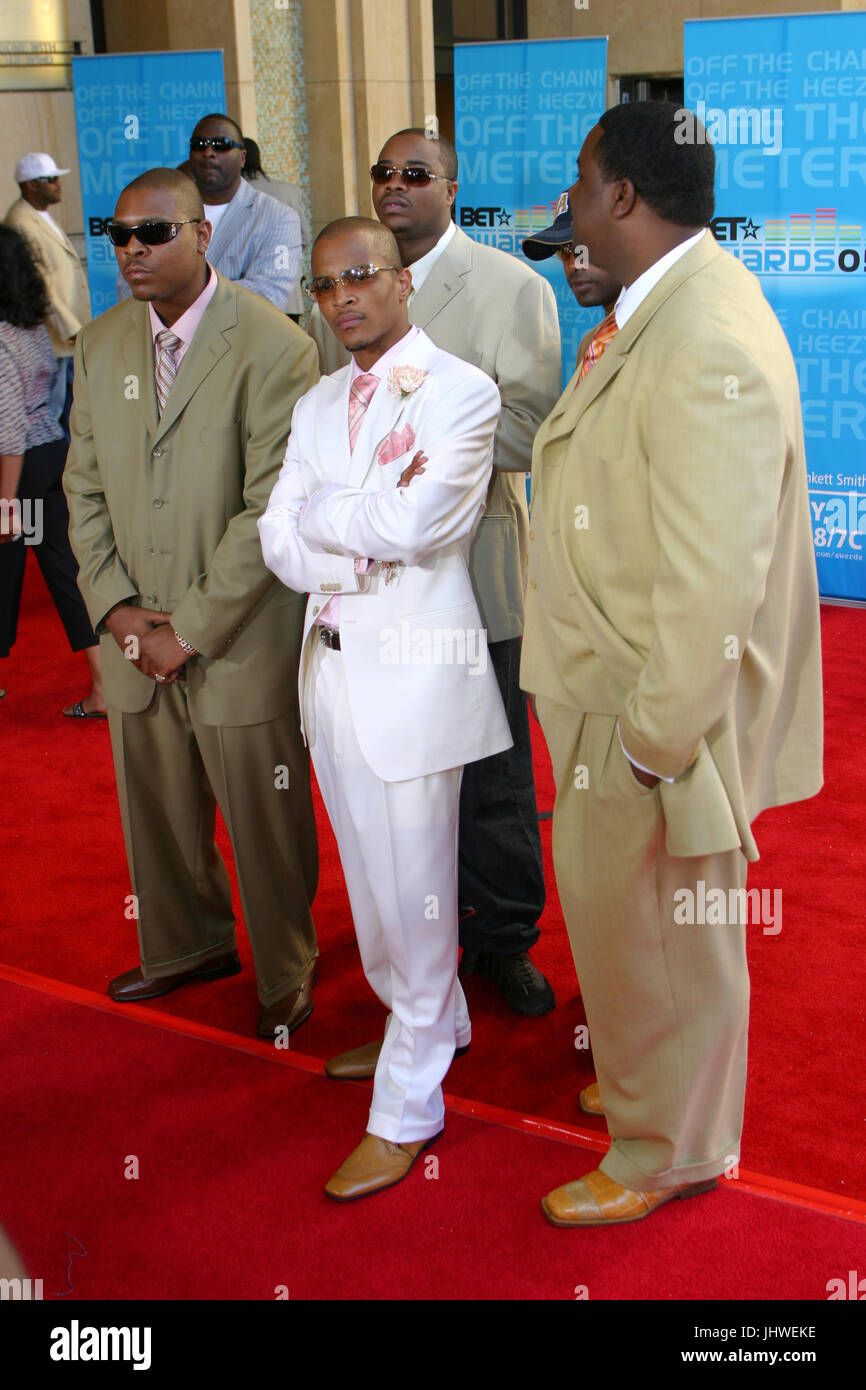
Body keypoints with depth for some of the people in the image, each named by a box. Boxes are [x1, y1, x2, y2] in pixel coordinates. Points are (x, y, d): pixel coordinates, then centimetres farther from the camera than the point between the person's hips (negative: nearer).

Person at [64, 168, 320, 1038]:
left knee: (265, 825, 7)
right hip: (137, 641, 6)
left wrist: (193, 629, -15)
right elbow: (86, 490, 10)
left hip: (240, 644, -5)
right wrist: (116, 609, -3)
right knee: (157, 810, 19)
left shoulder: (272, 347, -12)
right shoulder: (100, 346, 8)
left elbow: (274, 510, -16)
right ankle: (187, 944, 44)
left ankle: (285, 976, 30)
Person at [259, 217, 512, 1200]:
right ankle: (435, 1022, 40)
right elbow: (280, 543, 2)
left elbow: (409, 526, -20)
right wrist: (373, 523, -12)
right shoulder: (316, 405, 13)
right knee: (370, 875, 18)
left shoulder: (460, 392, -7)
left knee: (413, 888, 0)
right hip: (334, 665, 7)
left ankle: (406, 1108, 13)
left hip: (414, 667, -7)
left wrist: (322, 512, -6)